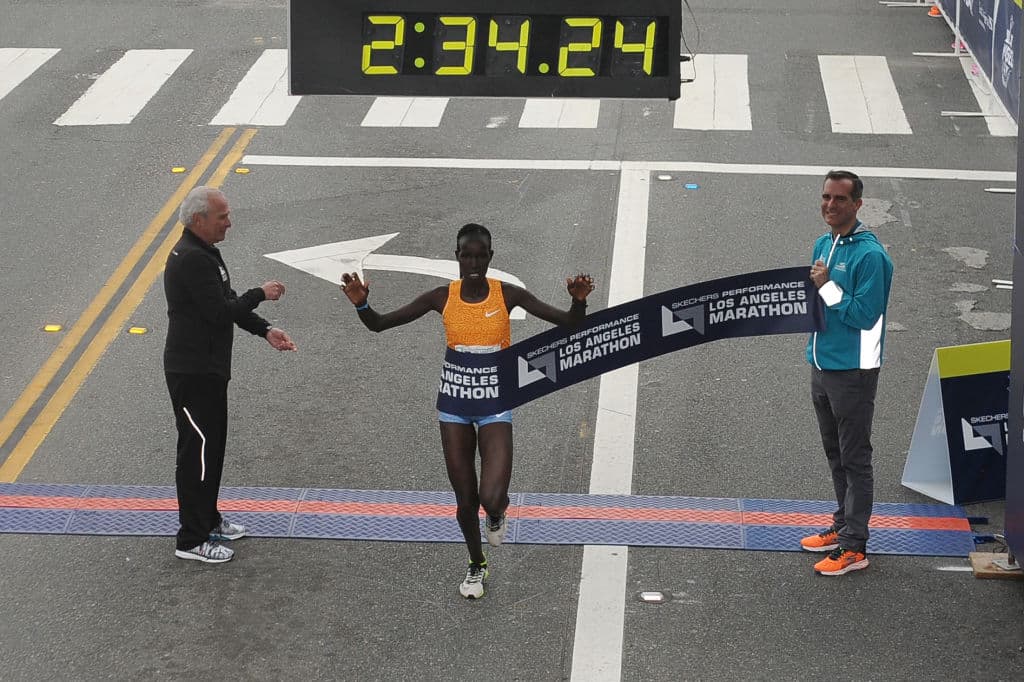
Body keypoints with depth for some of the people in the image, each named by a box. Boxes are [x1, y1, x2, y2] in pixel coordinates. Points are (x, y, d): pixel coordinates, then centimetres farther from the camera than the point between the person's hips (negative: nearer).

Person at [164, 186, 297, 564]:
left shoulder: (203, 252, 12)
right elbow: (221, 312, -25)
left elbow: (227, 302, 17)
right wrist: (260, 294, -11)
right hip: (192, 372, -11)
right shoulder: (192, 259, -22)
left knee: (212, 446, 20)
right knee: (197, 450, -5)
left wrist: (265, 330, 6)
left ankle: (208, 519, 33)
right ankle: (192, 540, 1)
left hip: (208, 368, 11)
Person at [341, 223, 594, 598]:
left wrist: (579, 302, -34)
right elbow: (379, 324, -5)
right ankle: (477, 565, 38)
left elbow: (568, 323, -12)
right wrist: (361, 305, -26)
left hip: (495, 408, -2)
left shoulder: (507, 294, -12)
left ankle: (496, 513, 23)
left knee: (491, 498, -17)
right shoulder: (442, 298, -8)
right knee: (465, 501, 10)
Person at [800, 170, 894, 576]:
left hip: (853, 372, -9)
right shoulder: (824, 244, 9)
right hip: (822, 366, 9)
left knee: (854, 459, -2)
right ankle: (843, 525, 32)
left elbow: (864, 315, -22)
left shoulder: (869, 255, -18)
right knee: (835, 454, 19)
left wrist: (827, 287, -20)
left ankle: (854, 547, 2)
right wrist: (811, 289, 0)